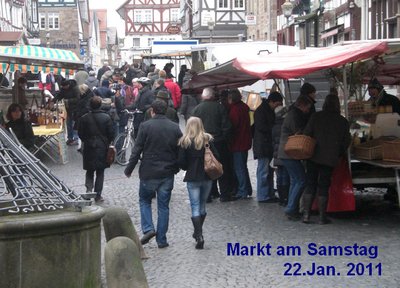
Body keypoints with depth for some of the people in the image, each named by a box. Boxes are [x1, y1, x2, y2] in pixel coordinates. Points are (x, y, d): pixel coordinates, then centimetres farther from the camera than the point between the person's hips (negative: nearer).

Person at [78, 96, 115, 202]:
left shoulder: (84, 118, -8)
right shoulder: (106, 118, -9)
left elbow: (80, 134, -2)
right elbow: (111, 133, -5)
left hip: (89, 147, 0)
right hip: (102, 147, 0)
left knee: (90, 171, 16)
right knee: (100, 172, 9)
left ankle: (89, 188, -6)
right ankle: (98, 195, 11)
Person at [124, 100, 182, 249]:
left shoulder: (145, 126, -9)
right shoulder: (175, 127, 2)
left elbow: (137, 150, -9)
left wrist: (129, 169, 0)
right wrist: (176, 168, 19)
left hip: (149, 172, -2)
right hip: (167, 173, 3)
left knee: (144, 200, 17)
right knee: (163, 206, 9)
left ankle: (148, 229, -1)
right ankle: (161, 240, 11)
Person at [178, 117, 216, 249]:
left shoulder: (184, 142, -8)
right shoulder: (208, 139, -3)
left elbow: (181, 162, -9)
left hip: (192, 178, -2)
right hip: (207, 178, 2)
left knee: (195, 207, 0)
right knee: (202, 206, 17)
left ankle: (199, 235, -11)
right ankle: (198, 232, 29)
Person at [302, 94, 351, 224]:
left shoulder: (316, 117, -2)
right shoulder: (343, 122, 4)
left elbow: (306, 134, -4)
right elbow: (346, 142, 9)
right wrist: (338, 154, 23)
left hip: (313, 156, 0)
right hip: (330, 158, 0)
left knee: (310, 184, 6)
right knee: (324, 186, 5)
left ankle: (306, 214, 3)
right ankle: (322, 216, 5)